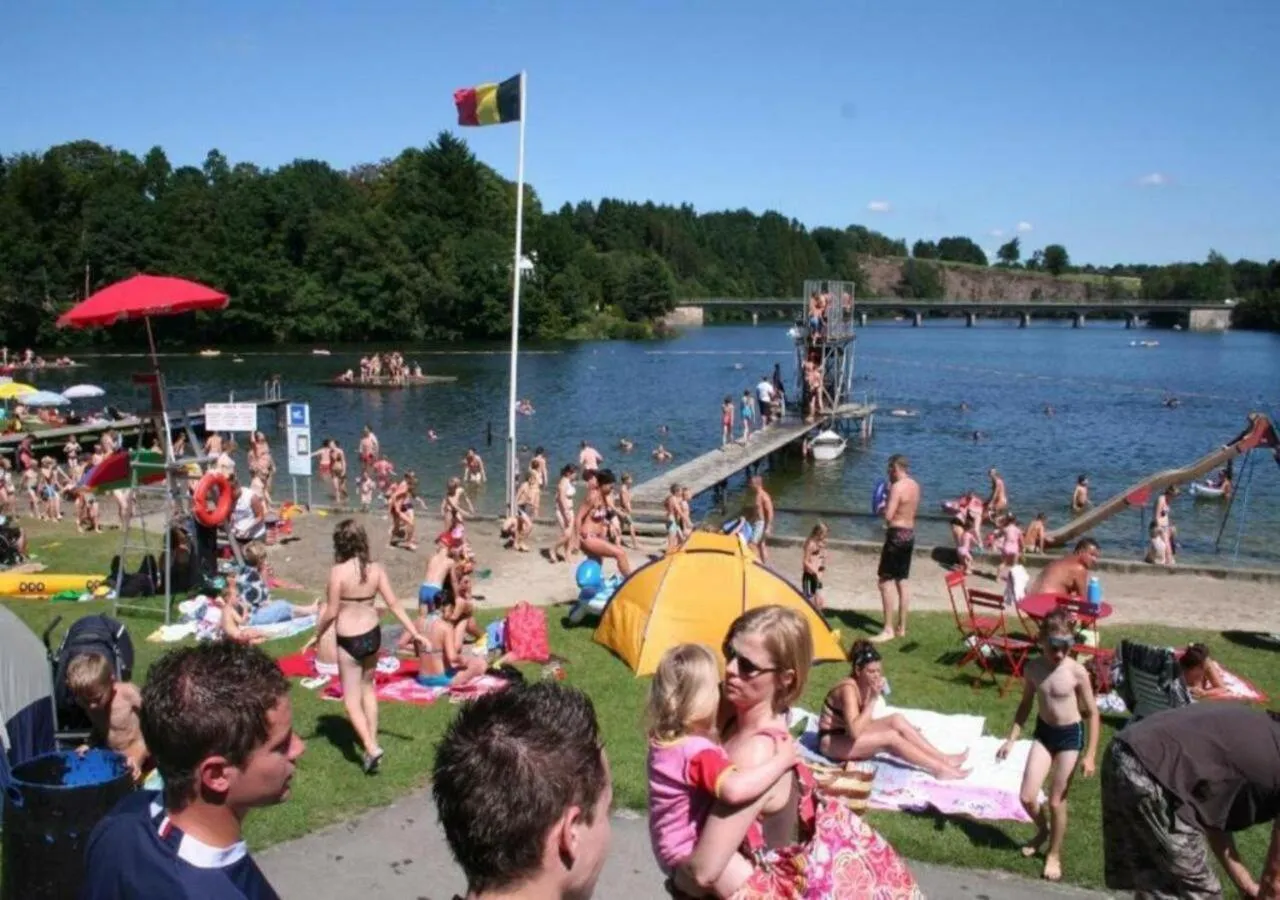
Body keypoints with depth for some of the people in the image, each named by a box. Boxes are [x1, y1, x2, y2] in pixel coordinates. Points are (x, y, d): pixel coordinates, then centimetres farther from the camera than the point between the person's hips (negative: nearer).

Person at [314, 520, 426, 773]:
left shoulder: (338, 571, -18)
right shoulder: (376, 570, -5)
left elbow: (331, 612, -15)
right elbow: (394, 604, -3)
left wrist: (317, 634, 2)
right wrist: (414, 632, 3)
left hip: (349, 639, -5)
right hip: (372, 634, 5)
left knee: (351, 699, 5)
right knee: (368, 688, 24)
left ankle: (371, 748, -8)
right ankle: (372, 741, 30)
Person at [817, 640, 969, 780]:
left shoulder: (866, 685, -1)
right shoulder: (848, 689, -27)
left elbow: (859, 724, 2)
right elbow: (855, 732, -37)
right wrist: (873, 700, -33)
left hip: (849, 734, 8)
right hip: (831, 742, -8)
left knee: (897, 721, -10)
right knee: (890, 737, -24)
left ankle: (943, 758, -10)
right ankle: (939, 769, -20)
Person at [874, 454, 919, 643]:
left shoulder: (897, 487, -17)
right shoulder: (915, 486, 10)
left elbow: (888, 516, -23)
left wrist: (883, 507, -2)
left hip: (896, 534, -9)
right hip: (910, 533, 9)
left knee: (885, 581, -5)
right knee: (903, 580, 14)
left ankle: (888, 630, -5)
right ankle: (901, 627, 20)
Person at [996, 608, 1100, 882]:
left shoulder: (1077, 672, -20)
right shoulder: (1033, 668, -8)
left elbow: (1093, 712, -10)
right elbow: (1026, 704, 7)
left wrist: (1090, 755, -11)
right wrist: (1011, 739, 5)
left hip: (1070, 735, -4)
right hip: (1043, 732, 4)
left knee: (1056, 801, 5)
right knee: (1027, 797, 1)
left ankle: (1054, 854, 27)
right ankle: (1042, 831, 34)